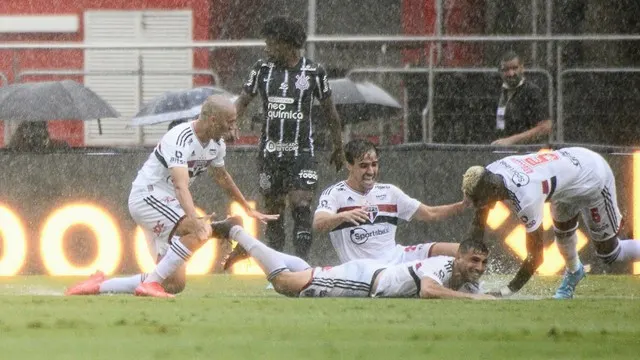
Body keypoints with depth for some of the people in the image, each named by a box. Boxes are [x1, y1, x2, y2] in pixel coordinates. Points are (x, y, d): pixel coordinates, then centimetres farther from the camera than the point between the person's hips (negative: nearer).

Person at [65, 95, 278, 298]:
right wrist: (194, 219, -55)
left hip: (167, 205, 10)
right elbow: (181, 186, -39)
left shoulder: (217, 145, 4)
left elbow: (222, 178, 24)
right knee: (202, 231, -31)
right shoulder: (180, 139, -25)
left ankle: (100, 286, 13)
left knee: (174, 284, 5)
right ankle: (151, 284, -25)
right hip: (146, 196, -10)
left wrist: (248, 209, 34)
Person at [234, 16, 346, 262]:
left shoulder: (314, 71, -3)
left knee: (301, 205, -15)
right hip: (270, 150, 3)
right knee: (273, 211, 5)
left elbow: (330, 111, 6)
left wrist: (338, 148, 11)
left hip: (302, 151, -3)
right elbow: (243, 101, 8)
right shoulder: (262, 69, 3)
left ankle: (302, 261, -14)